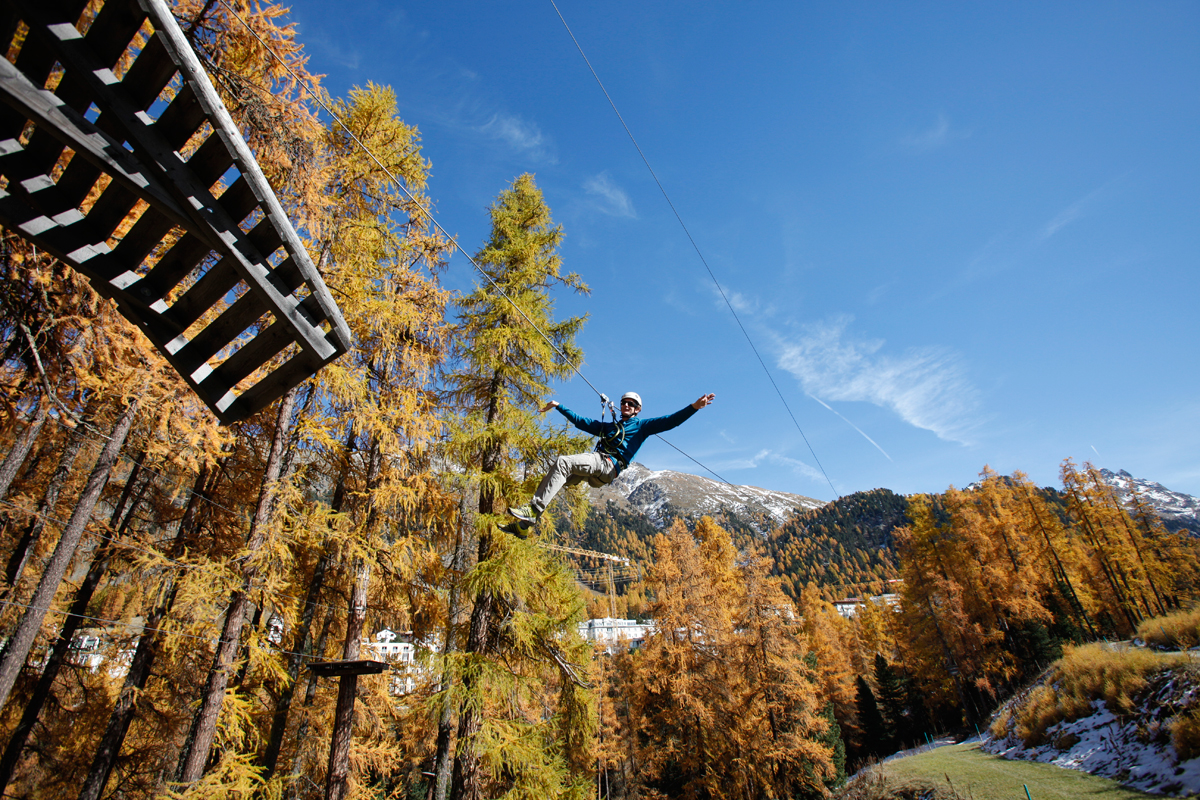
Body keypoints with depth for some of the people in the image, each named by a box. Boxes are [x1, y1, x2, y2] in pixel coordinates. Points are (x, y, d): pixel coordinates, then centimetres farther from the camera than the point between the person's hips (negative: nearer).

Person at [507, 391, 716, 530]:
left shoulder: (641, 426, 19)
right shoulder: (608, 426, 36)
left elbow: (669, 421, 6)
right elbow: (580, 421, 41)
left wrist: (694, 407, -6)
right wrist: (558, 406, 42)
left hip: (608, 465, -7)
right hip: (593, 462, 7)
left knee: (562, 462, -28)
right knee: (558, 470, -16)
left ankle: (533, 511, -35)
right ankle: (523, 521, -22)